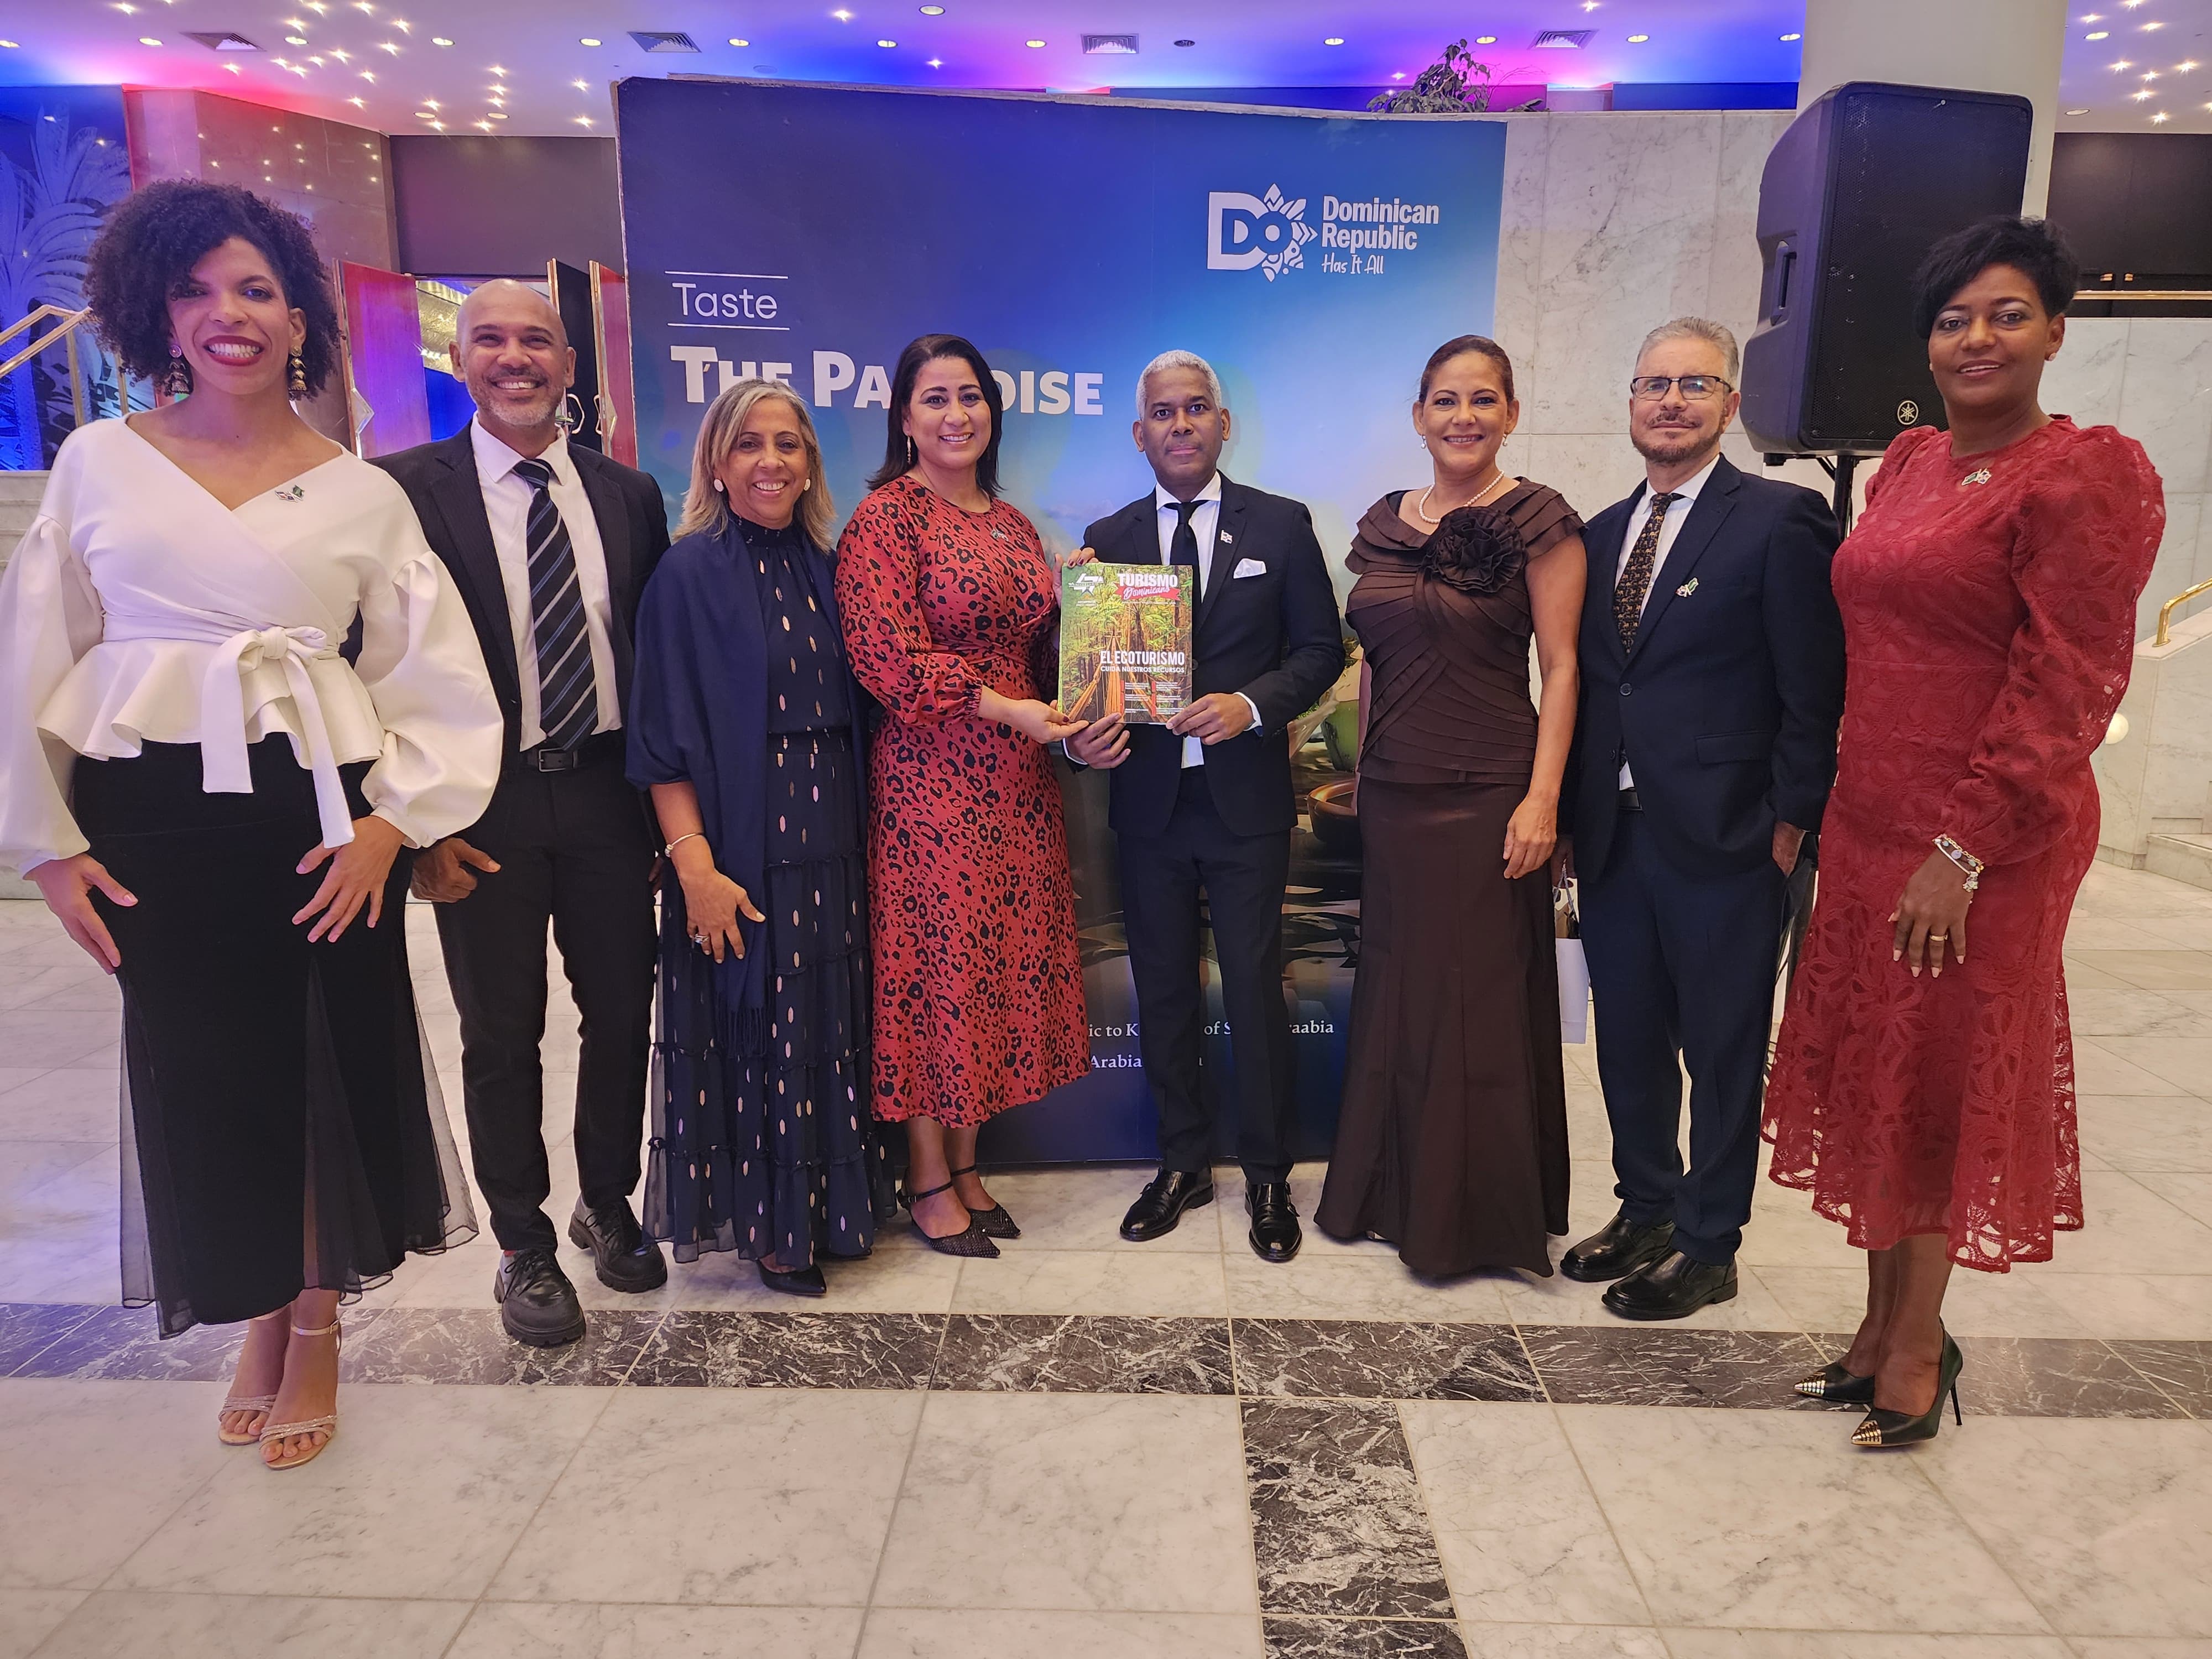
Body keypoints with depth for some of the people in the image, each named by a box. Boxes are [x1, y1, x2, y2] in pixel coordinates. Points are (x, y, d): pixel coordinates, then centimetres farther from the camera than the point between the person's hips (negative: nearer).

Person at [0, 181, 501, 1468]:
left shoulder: (363, 494, 3)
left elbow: (435, 680, 1)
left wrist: (391, 822, -11)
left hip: (319, 817, -1)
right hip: (151, 820, 1)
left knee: (331, 1068, 7)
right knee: (198, 1075, 9)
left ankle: (318, 1328, 29)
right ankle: (262, 1314, 32)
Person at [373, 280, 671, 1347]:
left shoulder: (627, 494, 7)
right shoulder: (406, 489, -4)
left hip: (609, 791, 3)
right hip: (484, 804, -3)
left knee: (622, 1012, 12)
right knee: (502, 1033, 9)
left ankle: (607, 1206, 36)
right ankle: (523, 1245, 29)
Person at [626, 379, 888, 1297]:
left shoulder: (820, 567, 9)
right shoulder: (691, 572, -7)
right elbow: (665, 737, -11)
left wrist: (860, 831, 6)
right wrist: (694, 863, -18)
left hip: (830, 844, 5)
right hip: (741, 846, -5)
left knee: (825, 1026, 13)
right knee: (754, 1031, 5)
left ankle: (822, 1204, 31)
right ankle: (763, 1222, 23)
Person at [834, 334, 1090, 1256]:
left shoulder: (1012, 522, 15)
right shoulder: (886, 515, -6)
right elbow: (887, 659, -15)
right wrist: (1004, 709, -17)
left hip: (1017, 782, 7)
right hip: (931, 779, -7)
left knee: (1001, 963, 10)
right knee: (933, 967, 1)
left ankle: (966, 1164, 26)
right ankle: (928, 1180, 18)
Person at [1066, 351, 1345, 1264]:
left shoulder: (1281, 525, 3)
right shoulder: (1108, 538, 8)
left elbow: (1321, 647, 1)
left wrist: (1251, 705, -16)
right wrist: (1082, 734, -13)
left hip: (1246, 799, -2)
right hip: (1147, 800, 3)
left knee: (1255, 989, 3)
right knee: (1163, 991, 12)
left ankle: (1268, 1176, 20)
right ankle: (1183, 1161, 29)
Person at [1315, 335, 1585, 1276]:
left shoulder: (1539, 522, -6)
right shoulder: (1384, 525, 10)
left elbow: (1560, 668, -9)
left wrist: (1542, 798, -15)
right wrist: (1360, 767, 13)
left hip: (1486, 792, -5)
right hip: (1393, 791, 6)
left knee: (1480, 1001, 3)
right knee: (1396, 989, 13)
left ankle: (1483, 1214, 20)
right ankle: (1394, 1191, 30)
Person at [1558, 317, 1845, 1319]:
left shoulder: (1781, 520, -6)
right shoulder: (1602, 533, 12)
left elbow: (1814, 691, -8)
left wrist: (1789, 822, -11)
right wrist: (1574, 812, 7)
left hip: (1724, 842, -6)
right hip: (1613, 837, 6)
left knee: (1723, 1051, 7)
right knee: (1628, 1039, 16)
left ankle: (1709, 1247, 23)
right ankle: (1646, 1209, 34)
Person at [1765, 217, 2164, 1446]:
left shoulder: (2087, 474, -11)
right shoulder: (1909, 464, 11)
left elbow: (2068, 685, -17)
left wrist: (1963, 850, -21)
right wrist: (1821, 806, 10)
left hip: (1982, 840, -7)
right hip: (1869, 824, 7)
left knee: (1945, 1078, 6)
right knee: (1874, 1070, 13)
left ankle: (1917, 1344, 25)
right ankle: (1884, 1325, 30)